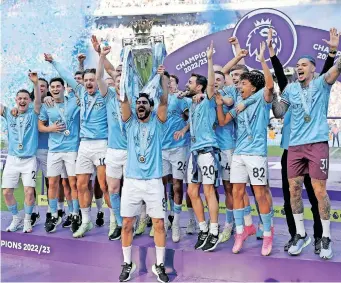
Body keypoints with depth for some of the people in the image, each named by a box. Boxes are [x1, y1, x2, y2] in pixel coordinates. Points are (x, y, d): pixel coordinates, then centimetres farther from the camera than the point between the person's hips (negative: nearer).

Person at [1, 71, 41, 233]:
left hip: (29, 160, -3)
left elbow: (38, 100, -16)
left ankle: (27, 220, 10)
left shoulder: (33, 113, 1)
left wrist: (35, 83, -34)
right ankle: (16, 219, 22)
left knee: (29, 191, -10)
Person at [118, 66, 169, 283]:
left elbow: (164, 101, -9)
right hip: (132, 181, 2)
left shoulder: (157, 122, 5)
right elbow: (124, 100, -4)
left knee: (159, 224, 1)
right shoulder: (131, 122, 8)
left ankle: (160, 265, 15)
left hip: (154, 182, -1)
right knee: (127, 224, 5)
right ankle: (128, 264, 20)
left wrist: (163, 77, -15)